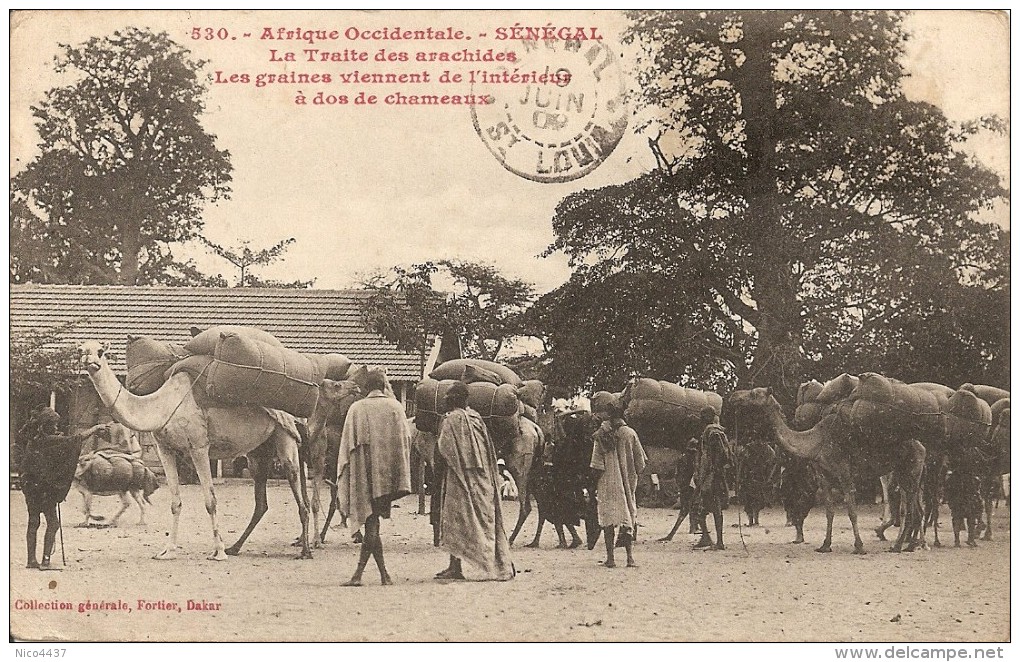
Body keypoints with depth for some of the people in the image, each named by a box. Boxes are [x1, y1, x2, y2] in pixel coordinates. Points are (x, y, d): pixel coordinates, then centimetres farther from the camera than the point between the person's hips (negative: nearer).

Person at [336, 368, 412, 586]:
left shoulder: (356, 408, 0)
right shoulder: (395, 407, 0)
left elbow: (347, 444, 0)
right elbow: (405, 440, -1)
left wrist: (343, 483, 6)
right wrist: (401, 478, 5)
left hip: (364, 474, 0)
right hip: (387, 474, 0)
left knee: (371, 522, 6)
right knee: (373, 522, 3)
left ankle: (384, 574, 2)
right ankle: (359, 572, -2)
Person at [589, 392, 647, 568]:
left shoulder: (601, 435, -9)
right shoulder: (630, 433, -1)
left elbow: (597, 467, -11)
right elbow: (640, 463, 2)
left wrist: (593, 485, 1)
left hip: (607, 485, -3)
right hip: (628, 485, 3)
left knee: (608, 520, 3)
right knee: (629, 518, 10)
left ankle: (610, 557, 3)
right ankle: (630, 556, 3)